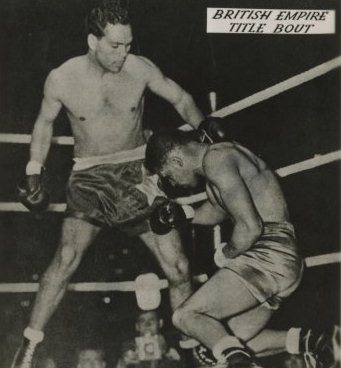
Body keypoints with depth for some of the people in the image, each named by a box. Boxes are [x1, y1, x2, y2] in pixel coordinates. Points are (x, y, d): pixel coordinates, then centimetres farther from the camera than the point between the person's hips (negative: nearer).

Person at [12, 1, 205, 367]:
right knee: (66, 257, -22)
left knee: (177, 266, -1)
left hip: (137, 171, 2)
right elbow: (45, 122, 8)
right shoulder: (61, 80, -11)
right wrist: (34, 171, 5)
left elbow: (180, 99, 7)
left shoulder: (141, 69, -10)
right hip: (89, 175, -1)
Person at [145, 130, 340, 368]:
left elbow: (250, 227, -21)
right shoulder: (223, 155, 20)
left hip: (267, 257, -10)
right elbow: (217, 211, 35)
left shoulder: (216, 159, -12)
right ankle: (315, 341, 10)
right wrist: (183, 214, 19)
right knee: (236, 341, 17)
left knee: (185, 316, -10)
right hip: (284, 261, 10)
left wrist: (226, 254, -4)